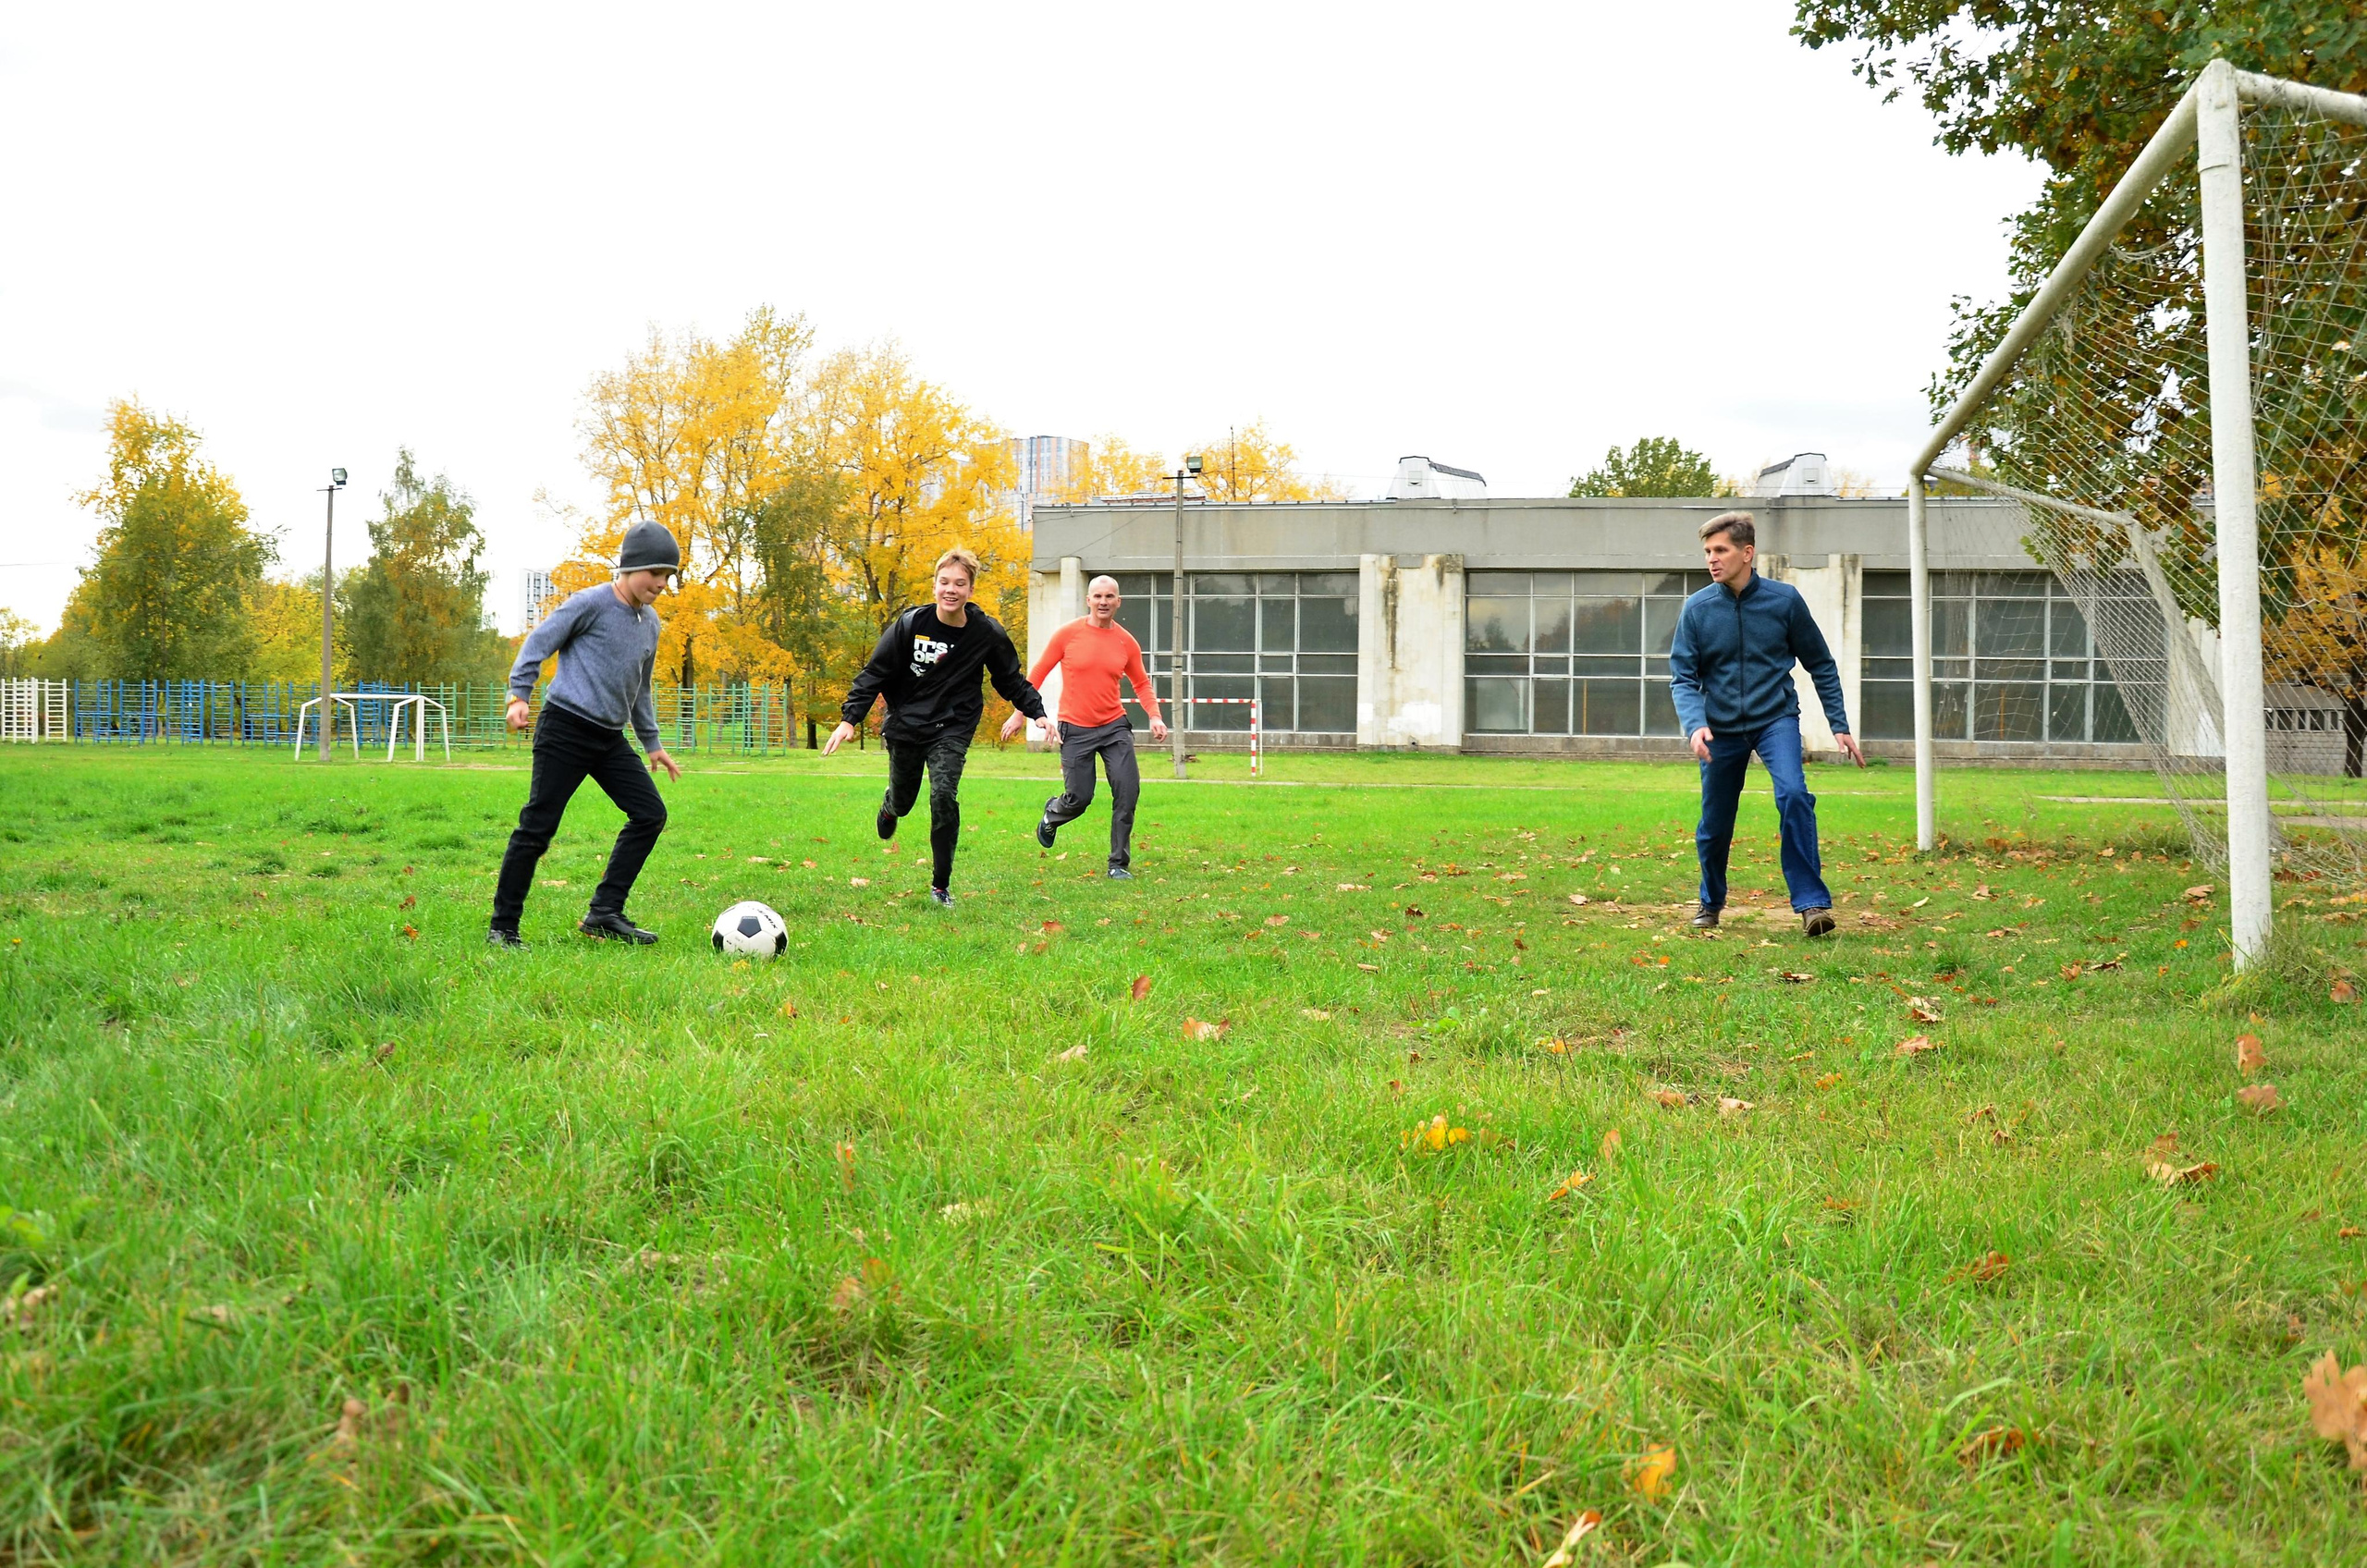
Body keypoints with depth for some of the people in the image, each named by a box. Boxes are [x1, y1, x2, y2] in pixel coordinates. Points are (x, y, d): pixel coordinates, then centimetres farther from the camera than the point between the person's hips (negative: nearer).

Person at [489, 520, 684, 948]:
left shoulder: (650, 623, 15)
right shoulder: (591, 603, -8)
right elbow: (539, 642, -6)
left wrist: (652, 744, 27)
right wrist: (519, 694, -15)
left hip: (610, 738, 8)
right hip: (566, 729, -8)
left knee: (650, 814, -1)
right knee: (538, 827, -7)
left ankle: (605, 912, 4)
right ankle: (503, 926, 3)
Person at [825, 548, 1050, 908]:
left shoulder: (987, 633, -9)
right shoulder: (910, 624, -12)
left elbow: (1012, 680, 7)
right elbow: (875, 674, -6)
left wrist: (1038, 713, -5)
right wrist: (850, 719, -14)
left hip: (951, 729, -1)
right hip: (905, 726, 1)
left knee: (944, 796, -21)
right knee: (902, 800, 13)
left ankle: (941, 885, -5)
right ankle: (889, 808, 57)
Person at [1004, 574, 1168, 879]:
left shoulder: (1127, 642, 2)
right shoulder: (1068, 634, -5)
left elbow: (1141, 683, 15)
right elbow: (1037, 673, 2)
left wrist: (1154, 716, 0)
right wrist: (1019, 714, 1)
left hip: (1114, 727, 3)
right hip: (1076, 730, -2)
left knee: (1128, 791, -10)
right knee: (1079, 798, -3)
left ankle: (1119, 863, 3)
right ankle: (1051, 815, 36)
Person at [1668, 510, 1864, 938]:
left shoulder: (1785, 599, -6)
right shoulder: (1696, 609, -6)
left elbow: (1821, 665, 3)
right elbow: (1683, 678, -5)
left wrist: (1840, 726, 1)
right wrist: (1695, 725, -23)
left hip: (1776, 718, -1)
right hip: (1722, 727, 1)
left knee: (1793, 796, -26)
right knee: (1714, 826, 9)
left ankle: (1811, 902, -20)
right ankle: (1711, 903, 36)